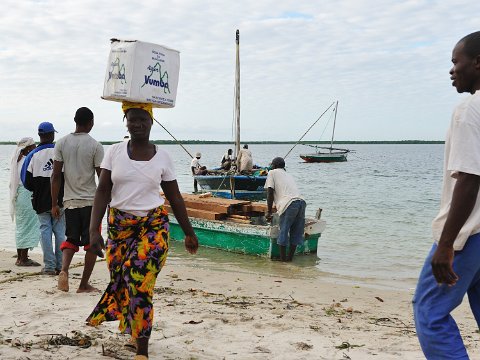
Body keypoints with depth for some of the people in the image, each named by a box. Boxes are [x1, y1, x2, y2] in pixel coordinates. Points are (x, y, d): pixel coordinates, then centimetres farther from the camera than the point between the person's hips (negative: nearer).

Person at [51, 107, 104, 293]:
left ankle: (64, 269, -10)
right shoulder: (95, 145, -7)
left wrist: (54, 204, 7)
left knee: (71, 239, 15)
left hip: (70, 201, 3)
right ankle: (84, 284, 10)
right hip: (91, 201, -3)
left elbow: (56, 175, 1)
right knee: (92, 243, 7)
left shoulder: (61, 143, 2)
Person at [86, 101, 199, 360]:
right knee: (119, 279, 6)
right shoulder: (115, 152, 1)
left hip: (153, 225, -2)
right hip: (118, 225, 2)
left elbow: (175, 197, 8)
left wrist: (189, 233, 12)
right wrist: (94, 230, -13)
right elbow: (103, 191, -3)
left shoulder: (162, 157, 1)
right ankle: (136, 329, 36)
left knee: (139, 283, -12)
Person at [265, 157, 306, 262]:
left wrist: (269, 212, 9)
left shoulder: (272, 173, 15)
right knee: (296, 231, 14)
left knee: (283, 231, 3)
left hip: (289, 203, -6)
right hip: (301, 202, 6)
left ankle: (283, 258, 7)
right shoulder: (288, 175, 34)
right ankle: (290, 257, 18)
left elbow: (270, 193, 6)